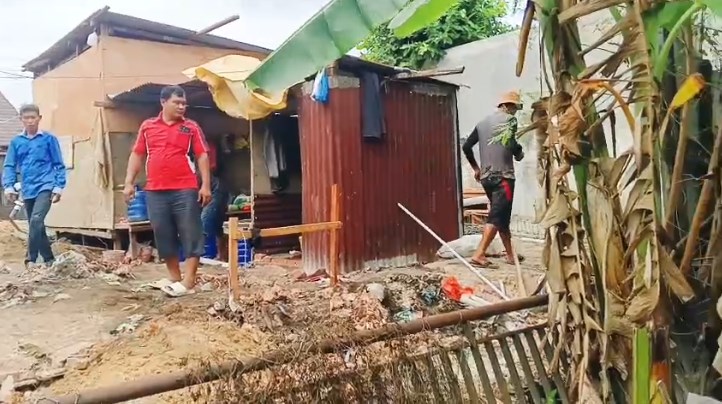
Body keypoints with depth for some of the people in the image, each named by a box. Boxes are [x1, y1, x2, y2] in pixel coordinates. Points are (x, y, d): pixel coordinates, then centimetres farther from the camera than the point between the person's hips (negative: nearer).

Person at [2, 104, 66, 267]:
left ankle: (31, 258, -15)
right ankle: (49, 258, 23)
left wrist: (58, 187, -5)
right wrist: (9, 187, -3)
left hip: (45, 187, -5)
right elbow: (9, 166, 10)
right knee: (36, 225, 11)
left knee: (36, 220, -22)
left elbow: (59, 165, 1)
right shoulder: (16, 142, 8)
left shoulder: (49, 139, 0)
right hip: (28, 190, 5)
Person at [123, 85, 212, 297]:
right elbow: (137, 155, 14)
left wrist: (206, 185, -7)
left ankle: (188, 282, 0)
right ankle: (174, 278, 21)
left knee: (190, 234, -3)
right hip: (155, 191, 3)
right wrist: (129, 182, 9)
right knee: (163, 235, 8)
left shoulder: (191, 127, 4)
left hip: (185, 190, -3)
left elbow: (202, 156, 0)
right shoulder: (147, 126, 11)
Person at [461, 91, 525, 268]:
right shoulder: (509, 119, -4)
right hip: (502, 176, -8)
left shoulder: (482, 123, 16)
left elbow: (466, 146, 14)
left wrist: (475, 167, 23)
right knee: (497, 216, -9)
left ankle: (510, 254, 22)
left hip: (486, 177, 8)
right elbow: (511, 144, -19)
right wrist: (520, 153, 2)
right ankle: (479, 254, -18)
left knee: (502, 216, 15)